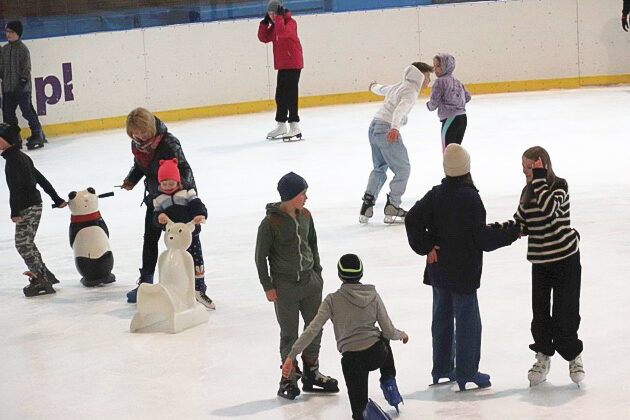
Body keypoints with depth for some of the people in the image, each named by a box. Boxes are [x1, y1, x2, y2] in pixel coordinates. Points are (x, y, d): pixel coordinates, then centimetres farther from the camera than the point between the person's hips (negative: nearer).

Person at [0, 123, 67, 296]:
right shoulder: (22, 157, 14)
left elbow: (14, 186, -22)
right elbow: (41, 179, 19)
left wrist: (15, 211, -23)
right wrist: (57, 199, 24)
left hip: (27, 208, -10)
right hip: (34, 205, 10)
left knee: (23, 244, -4)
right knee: (27, 243, 18)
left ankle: (41, 280, -4)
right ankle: (44, 274, 24)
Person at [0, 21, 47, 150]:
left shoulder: (23, 49, -8)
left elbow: (26, 68, -11)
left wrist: (23, 81, -17)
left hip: (22, 87, -7)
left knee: (27, 112, -5)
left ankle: (37, 134, 6)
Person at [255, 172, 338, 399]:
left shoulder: (305, 216, 2)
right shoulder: (270, 223, -15)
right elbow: (261, 256, -9)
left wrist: (317, 272, 15)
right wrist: (268, 286, -8)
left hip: (310, 282, 6)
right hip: (285, 285, -6)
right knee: (289, 334, 2)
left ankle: (311, 373, 28)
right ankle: (289, 378, 16)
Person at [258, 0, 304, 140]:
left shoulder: (290, 22, -13)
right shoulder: (274, 26, 13)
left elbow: (282, 33, -32)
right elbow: (264, 38, 12)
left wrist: (279, 17, -24)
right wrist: (265, 22, 4)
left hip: (293, 64, -9)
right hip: (282, 65, 9)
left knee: (290, 94, -12)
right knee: (280, 95, 14)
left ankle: (295, 126, -13)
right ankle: (281, 124, 25)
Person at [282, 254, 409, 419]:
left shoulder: (332, 300, -5)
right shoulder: (373, 296, 0)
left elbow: (312, 330, -13)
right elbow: (389, 331, 2)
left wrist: (291, 356, -12)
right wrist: (402, 334, 25)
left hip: (352, 360, -2)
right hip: (378, 354, 2)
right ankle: (388, 382, 29)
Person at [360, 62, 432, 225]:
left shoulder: (399, 86, 18)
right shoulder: (411, 91, -9)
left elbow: (382, 89, 40)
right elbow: (401, 109, -28)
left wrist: (373, 87, 64)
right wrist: (394, 128, -44)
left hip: (374, 127, 9)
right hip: (387, 130, -9)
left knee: (379, 167, 24)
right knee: (403, 169, 2)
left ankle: (367, 204, 18)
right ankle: (392, 208, 2)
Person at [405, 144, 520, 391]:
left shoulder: (436, 195, 1)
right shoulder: (470, 198, -17)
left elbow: (413, 220, 0)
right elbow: (482, 238, -16)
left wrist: (426, 247, 3)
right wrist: (512, 232, -5)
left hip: (438, 269, 7)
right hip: (463, 272, -6)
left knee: (442, 317, 16)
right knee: (468, 321, 1)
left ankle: (442, 370, 24)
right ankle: (466, 374, 4)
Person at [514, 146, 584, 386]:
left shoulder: (559, 186, -12)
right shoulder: (528, 191, 6)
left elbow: (549, 208, -33)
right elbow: (520, 225, 7)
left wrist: (539, 178, -26)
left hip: (565, 258, -5)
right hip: (540, 261, 5)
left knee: (565, 312, -1)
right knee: (540, 312, 7)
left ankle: (574, 357, 17)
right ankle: (543, 357, 22)